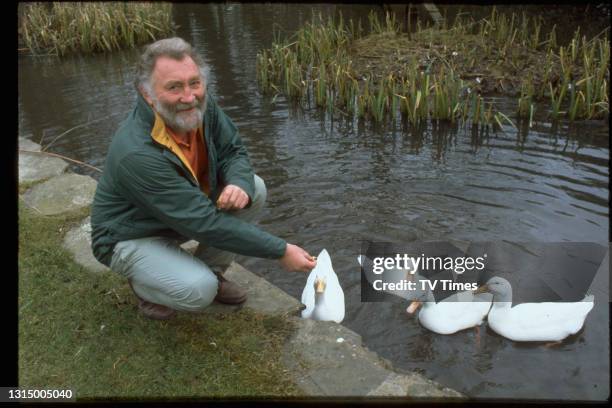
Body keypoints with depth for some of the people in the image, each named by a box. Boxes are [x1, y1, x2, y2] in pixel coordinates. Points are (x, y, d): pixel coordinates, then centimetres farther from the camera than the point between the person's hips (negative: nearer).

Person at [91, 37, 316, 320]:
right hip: (133, 237, -6)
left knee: (255, 190, -11)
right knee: (199, 291, -30)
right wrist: (281, 252, -32)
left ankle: (211, 272, 6)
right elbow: (205, 223, -35)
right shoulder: (136, 154, -36)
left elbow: (233, 151, -2)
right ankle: (143, 283, 6)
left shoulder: (201, 106, -17)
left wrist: (240, 184, -28)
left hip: (184, 211, 7)